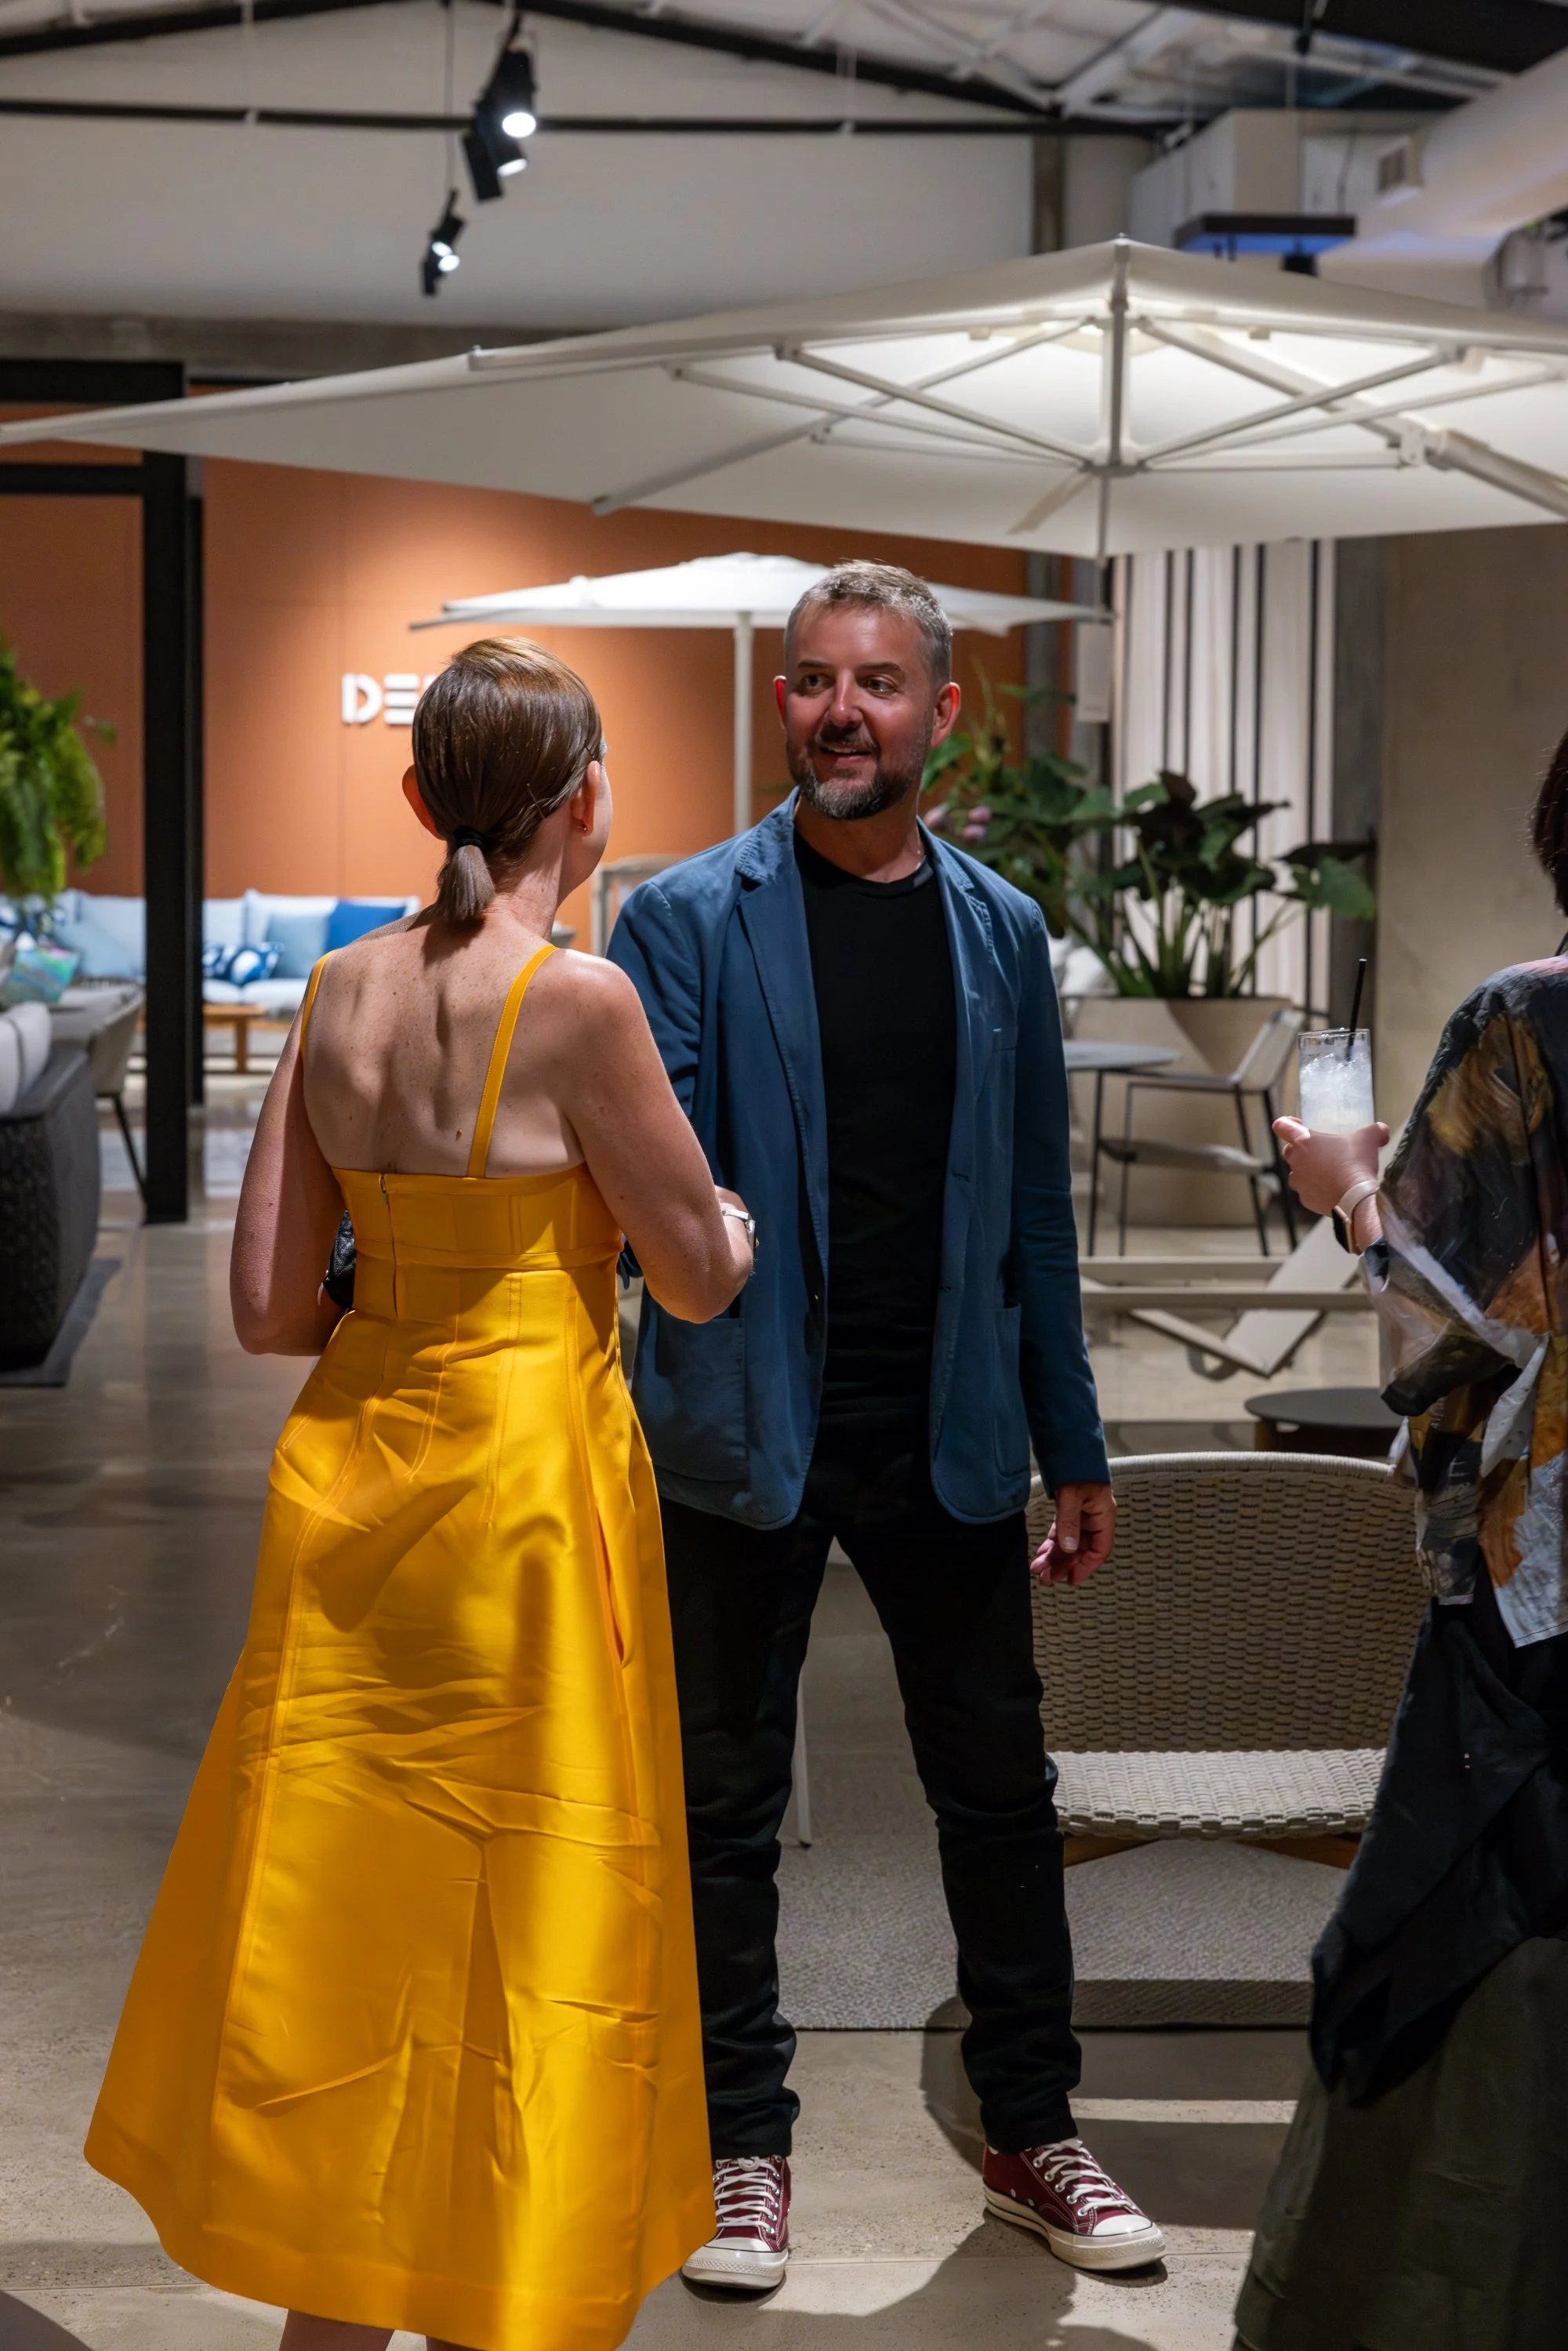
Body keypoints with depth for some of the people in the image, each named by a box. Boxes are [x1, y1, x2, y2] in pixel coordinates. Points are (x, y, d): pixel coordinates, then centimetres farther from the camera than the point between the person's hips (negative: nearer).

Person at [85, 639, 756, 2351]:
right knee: (522, 1931, 6)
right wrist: (725, 1211, 15)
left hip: (349, 1472, 6)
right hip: (526, 1485, -6)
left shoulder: (341, 991, 2)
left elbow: (266, 1307, 3)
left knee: (347, 1906, 15)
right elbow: (701, 1280, -6)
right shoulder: (575, 1000, -15)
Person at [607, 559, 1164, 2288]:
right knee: (726, 1809, 8)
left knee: (999, 1792, 11)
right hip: (744, 1436, -3)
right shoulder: (687, 921, -5)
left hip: (947, 1436, 3)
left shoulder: (1001, 932, 7)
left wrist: (1073, 1447, 11)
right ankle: (741, 2145, 24)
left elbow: (1035, 1211, 11)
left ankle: (1030, 2132, 27)